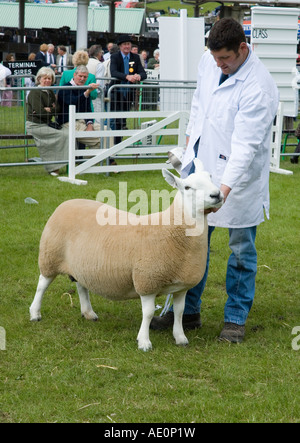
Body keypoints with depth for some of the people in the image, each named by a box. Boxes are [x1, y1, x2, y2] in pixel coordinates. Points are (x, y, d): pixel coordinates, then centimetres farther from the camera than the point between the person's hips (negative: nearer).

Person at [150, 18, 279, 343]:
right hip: (202, 164, 7)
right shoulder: (208, 62, -2)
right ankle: (188, 310, 26)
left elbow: (245, 145, -29)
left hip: (239, 174, -7)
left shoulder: (258, 88, -24)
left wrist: (224, 187, -35)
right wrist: (190, 138, 20)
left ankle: (236, 319, 19)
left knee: (241, 250, 6)